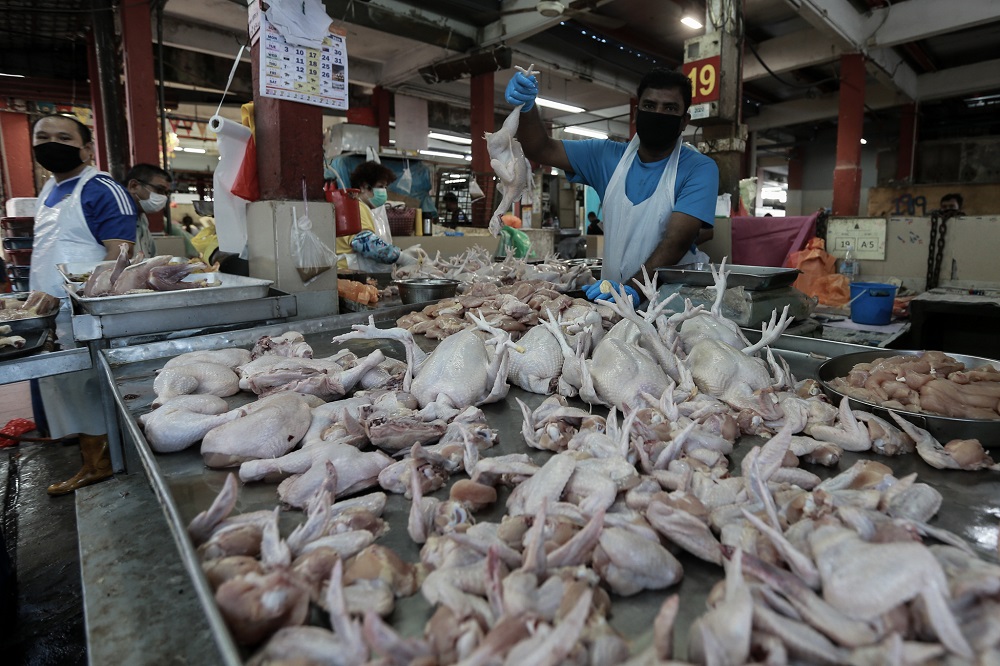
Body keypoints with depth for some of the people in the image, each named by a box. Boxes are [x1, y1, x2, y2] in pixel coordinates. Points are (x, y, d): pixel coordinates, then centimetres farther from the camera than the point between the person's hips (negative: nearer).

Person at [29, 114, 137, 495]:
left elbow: (120, 256, -18)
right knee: (69, 392, 13)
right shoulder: (49, 189, 17)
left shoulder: (102, 190, -10)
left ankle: (103, 466, 15)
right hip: (51, 319, 9)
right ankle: (92, 466, 26)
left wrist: (61, 300, -21)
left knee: (90, 395, 0)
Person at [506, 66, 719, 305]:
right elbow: (542, 150, 4)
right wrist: (526, 107, -15)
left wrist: (633, 288, -32)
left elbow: (676, 242, -17)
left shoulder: (700, 169, -4)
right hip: (613, 295, 4)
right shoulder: (608, 156, 8)